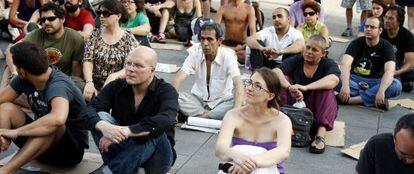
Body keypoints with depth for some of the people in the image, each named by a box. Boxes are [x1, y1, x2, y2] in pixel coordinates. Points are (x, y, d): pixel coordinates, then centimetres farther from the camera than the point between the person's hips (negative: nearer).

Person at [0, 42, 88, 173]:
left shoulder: (58, 85, -29)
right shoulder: (23, 80, -6)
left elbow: (58, 119, -49)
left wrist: (15, 131, -39)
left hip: (70, 149, -7)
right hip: (41, 141, 7)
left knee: (50, 125, -38)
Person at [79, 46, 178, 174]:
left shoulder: (166, 91, -12)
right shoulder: (116, 87, -3)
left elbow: (165, 121, -33)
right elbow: (88, 111, -17)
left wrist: (126, 131, -41)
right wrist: (103, 126, -40)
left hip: (154, 154, -2)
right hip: (123, 148, 3)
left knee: (154, 132, -33)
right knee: (101, 117, -19)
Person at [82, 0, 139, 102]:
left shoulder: (129, 39, -1)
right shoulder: (95, 35, 5)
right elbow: (87, 60, -3)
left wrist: (113, 76, -28)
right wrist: (89, 82, -22)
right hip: (94, 87, 1)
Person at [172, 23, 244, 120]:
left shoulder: (228, 57, -15)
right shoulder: (194, 56, -8)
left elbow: (238, 84, -28)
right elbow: (178, 79, -18)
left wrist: (236, 111, -45)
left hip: (222, 101, -2)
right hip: (198, 99, 2)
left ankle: (198, 116, -30)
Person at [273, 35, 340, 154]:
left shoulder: (328, 64, -1)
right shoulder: (295, 61, 4)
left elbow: (334, 80, -27)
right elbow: (275, 71, -16)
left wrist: (306, 88, -40)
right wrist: (289, 87, -37)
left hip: (317, 111, -1)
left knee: (326, 88, -27)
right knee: (283, 79, -15)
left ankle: (320, 135, -38)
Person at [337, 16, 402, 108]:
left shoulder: (386, 46, -5)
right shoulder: (356, 43, -3)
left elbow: (389, 71, -21)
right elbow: (345, 64, -20)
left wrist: (381, 91, -40)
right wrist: (345, 85, -39)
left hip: (375, 82, 0)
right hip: (355, 79, 0)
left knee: (396, 85, -30)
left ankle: (355, 99, -34)